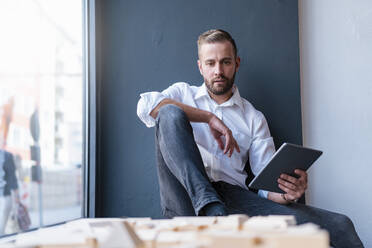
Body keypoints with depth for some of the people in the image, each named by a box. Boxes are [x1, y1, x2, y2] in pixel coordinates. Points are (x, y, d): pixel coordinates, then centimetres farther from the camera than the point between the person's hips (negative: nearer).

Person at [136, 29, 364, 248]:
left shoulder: (254, 118, 20)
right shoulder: (183, 93, 19)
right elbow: (146, 105, -4)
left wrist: (286, 193, -14)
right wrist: (209, 118, -7)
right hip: (188, 196, 1)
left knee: (340, 226, -20)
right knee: (171, 113, -28)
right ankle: (209, 209, -36)